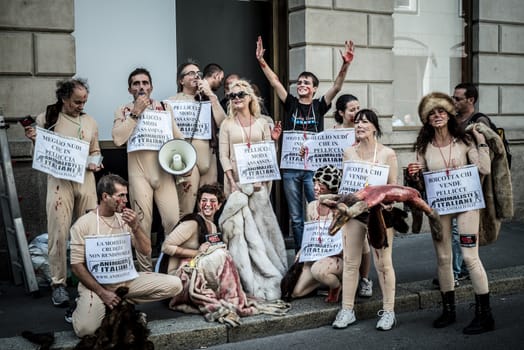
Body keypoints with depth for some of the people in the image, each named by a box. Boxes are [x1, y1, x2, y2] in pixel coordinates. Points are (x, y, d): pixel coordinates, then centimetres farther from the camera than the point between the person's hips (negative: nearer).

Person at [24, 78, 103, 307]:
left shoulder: (90, 122, 12)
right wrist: (33, 139, -13)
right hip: (59, 180, -3)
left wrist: (95, 163, -1)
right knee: (59, 233, -8)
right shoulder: (46, 119, 2)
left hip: (86, 180, 3)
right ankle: (58, 283, 0)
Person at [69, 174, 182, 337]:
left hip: (129, 281, 5)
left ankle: (120, 302, -1)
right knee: (85, 329, -31)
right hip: (97, 284, -5)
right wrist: (102, 292, -16)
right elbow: (77, 265, -9)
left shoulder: (126, 220, 8)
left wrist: (135, 226, -13)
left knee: (174, 284, -13)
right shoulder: (83, 224, -7)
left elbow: (146, 251, 3)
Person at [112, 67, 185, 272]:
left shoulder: (164, 108, 17)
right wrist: (135, 113, -5)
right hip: (139, 173, -1)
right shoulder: (124, 111, 10)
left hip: (164, 172, 2)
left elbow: (179, 138, 18)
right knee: (142, 223, -2)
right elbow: (118, 139, -7)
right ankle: (146, 271, 8)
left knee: (173, 220, -7)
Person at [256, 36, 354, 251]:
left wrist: (345, 65, -21)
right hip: (290, 167, 2)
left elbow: (337, 87, -7)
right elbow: (274, 82, -1)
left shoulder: (319, 106, 4)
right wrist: (261, 61, -11)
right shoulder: (290, 104, 7)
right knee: (296, 218, 8)